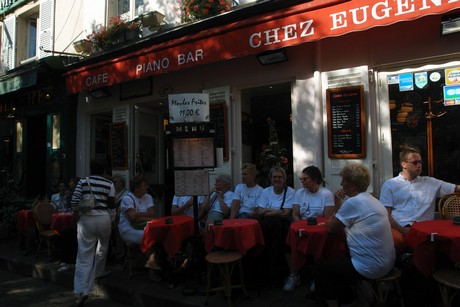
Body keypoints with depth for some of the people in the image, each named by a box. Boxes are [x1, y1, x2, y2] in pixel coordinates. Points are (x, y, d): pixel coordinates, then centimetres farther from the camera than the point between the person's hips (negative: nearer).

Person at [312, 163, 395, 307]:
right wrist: (339, 206, 1)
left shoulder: (353, 202, -21)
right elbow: (346, 221, 14)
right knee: (337, 260, 27)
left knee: (319, 267, 7)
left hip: (370, 268, -9)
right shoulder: (371, 199, 9)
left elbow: (330, 227, -10)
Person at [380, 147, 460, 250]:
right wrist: (403, 230, -12)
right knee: (395, 238, -37)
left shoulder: (431, 182, 22)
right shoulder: (390, 185, 11)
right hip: (400, 228, -2)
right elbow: (386, 213, 3)